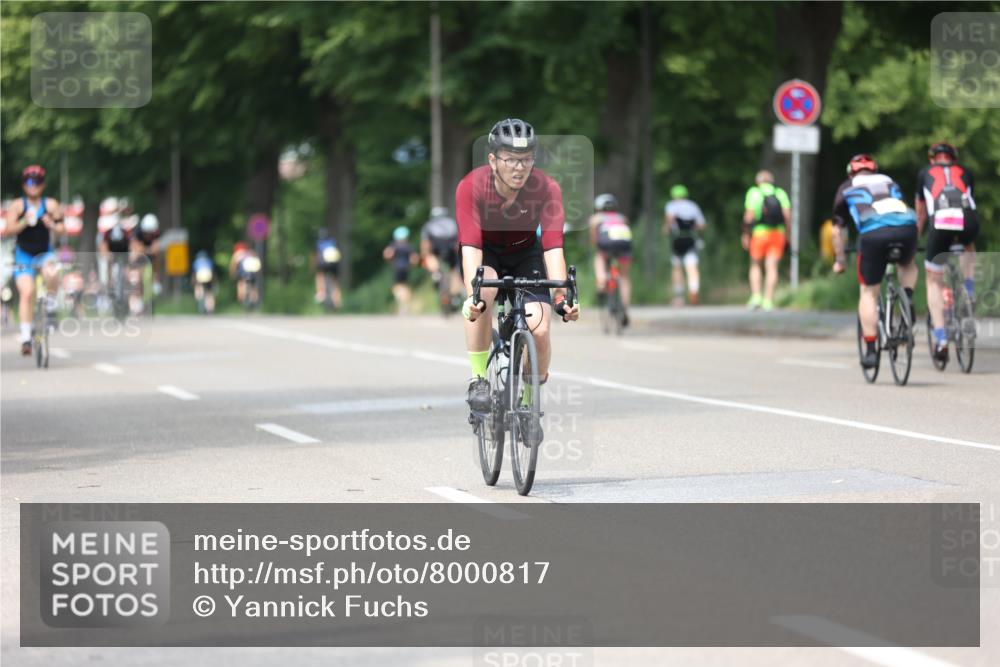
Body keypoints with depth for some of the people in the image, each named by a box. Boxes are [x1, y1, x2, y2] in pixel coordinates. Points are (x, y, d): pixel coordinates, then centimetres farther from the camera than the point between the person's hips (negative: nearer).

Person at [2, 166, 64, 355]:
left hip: (45, 254, 1)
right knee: (27, 293, -17)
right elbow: (8, 230, -16)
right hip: (23, 255, -1)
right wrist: (25, 222, -31)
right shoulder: (17, 205, -7)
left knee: (51, 272, -33)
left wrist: (52, 225, -25)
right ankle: (25, 337, -11)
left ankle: (51, 300, -1)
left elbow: (60, 230, -4)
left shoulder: (50, 205, -3)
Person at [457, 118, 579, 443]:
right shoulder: (471, 187, -30)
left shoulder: (547, 189, -27)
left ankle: (528, 403, 7)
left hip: (525, 253, 1)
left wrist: (562, 296, -46)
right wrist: (472, 295, -52)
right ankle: (479, 379, -19)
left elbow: (553, 247, -33)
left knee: (539, 329, -18)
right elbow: (471, 246, -37)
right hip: (485, 251, -1)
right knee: (483, 295, -36)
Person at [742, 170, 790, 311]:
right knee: (772, 267, 2)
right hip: (778, 233, 2)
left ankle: (756, 296, 0)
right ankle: (768, 300, -3)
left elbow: (749, 216, -6)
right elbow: (788, 215, -2)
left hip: (759, 233, -2)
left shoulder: (754, 192, 3)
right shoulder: (780, 193, 9)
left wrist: (746, 234, 2)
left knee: (755, 265, 13)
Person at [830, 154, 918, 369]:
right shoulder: (889, 181, 35)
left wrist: (839, 261, 42)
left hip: (873, 233, -2)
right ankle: (908, 299, 7)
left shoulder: (847, 188, 28)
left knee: (869, 292, 12)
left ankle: (870, 351, 7)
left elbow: (837, 230, 30)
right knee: (908, 265, 35)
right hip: (907, 228, 2)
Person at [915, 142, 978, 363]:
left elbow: (920, 212, 39)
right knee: (968, 245, 40)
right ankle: (969, 292, 23)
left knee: (934, 281, 14)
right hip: (968, 221, 1)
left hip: (941, 222, -1)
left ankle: (941, 339, 3)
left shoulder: (925, 173, 29)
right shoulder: (964, 173, 30)